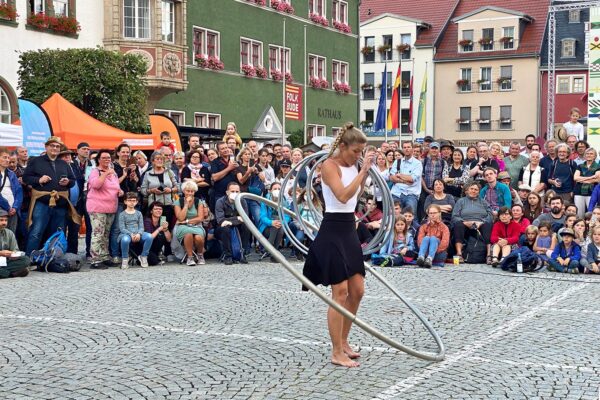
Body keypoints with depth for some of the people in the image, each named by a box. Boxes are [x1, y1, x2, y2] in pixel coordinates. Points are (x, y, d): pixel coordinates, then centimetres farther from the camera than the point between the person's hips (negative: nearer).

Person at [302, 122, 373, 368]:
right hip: (333, 230, -9)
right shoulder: (329, 165, -13)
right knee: (340, 292, -8)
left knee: (357, 290, 10)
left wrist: (366, 172, 14)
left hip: (350, 230, 9)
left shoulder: (352, 166, 11)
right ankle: (337, 353, -1)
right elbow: (343, 196, -27)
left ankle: (343, 342, 24)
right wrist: (362, 170, -24)